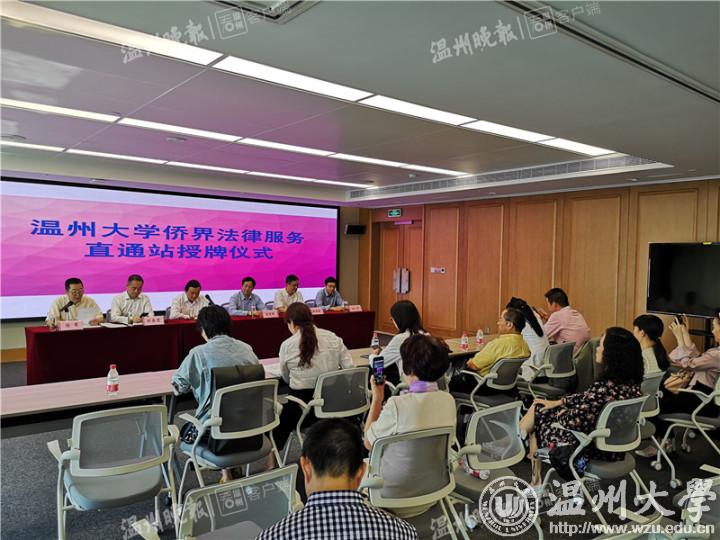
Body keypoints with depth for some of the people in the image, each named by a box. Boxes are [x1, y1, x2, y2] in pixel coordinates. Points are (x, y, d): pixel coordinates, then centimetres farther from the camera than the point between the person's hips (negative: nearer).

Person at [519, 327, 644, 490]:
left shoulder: (605, 387, -34)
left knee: (540, 422, 15)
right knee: (538, 408, 18)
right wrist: (558, 402, 12)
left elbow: (573, 421, -26)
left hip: (593, 449, -8)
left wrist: (561, 414, -4)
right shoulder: (632, 383, -7)